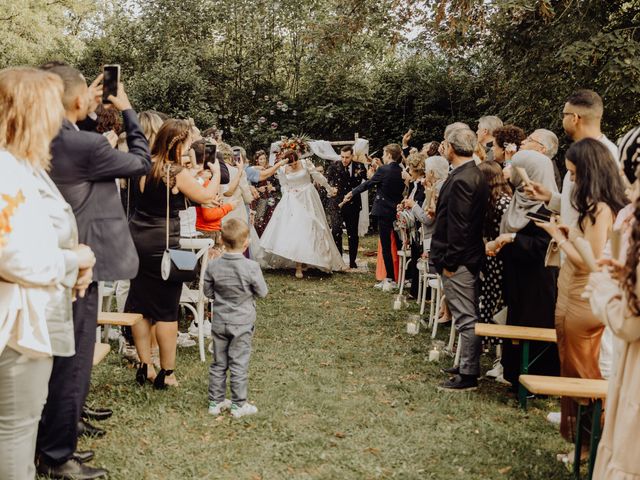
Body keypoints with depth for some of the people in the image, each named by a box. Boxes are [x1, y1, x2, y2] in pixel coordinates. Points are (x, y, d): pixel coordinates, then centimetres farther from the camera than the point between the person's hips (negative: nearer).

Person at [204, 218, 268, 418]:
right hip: (242, 323, -3)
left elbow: (208, 292, 1)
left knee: (218, 364, 13)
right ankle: (238, 404, 12)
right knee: (239, 364, 5)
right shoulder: (251, 267, -18)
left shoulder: (213, 266, -8)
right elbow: (262, 292, -8)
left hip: (219, 322, 3)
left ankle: (215, 401, 20)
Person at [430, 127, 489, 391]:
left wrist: (449, 262, -18)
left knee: (466, 317, -4)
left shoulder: (460, 180, -20)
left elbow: (458, 226, -23)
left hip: (458, 260, -10)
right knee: (468, 316, 17)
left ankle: (468, 374, 3)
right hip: (470, 256, 10)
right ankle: (469, 366, 28)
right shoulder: (476, 175, 11)